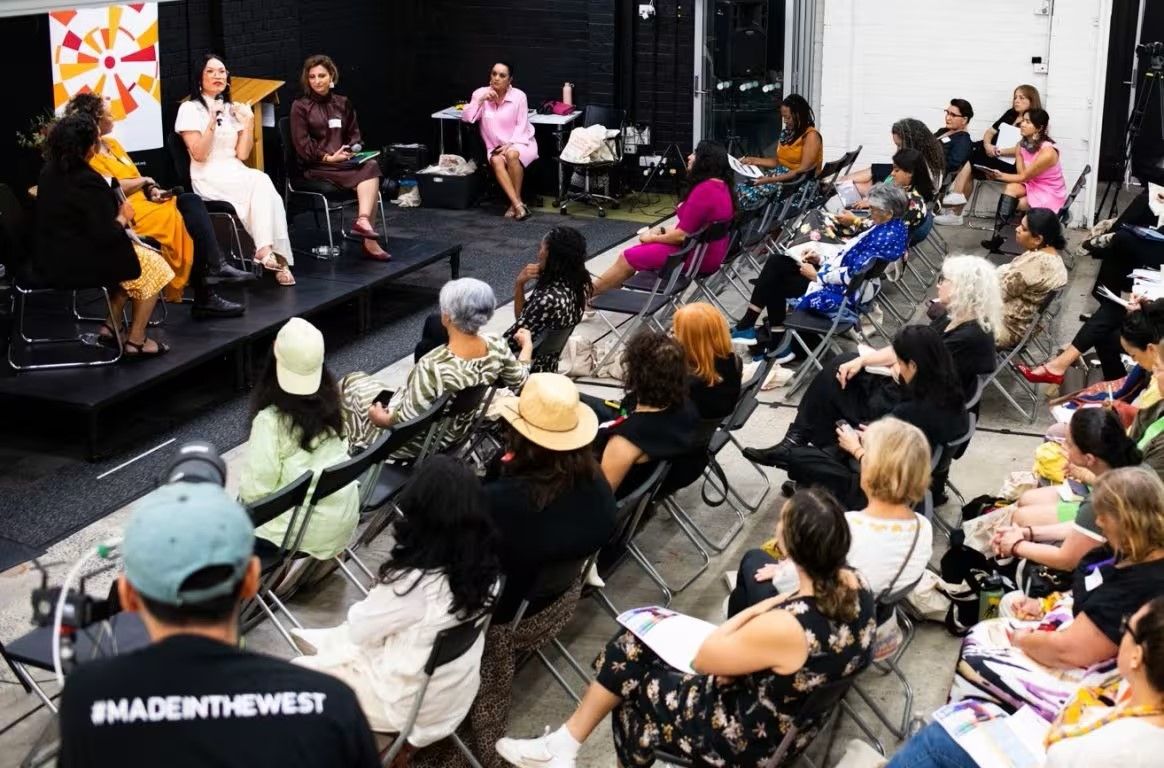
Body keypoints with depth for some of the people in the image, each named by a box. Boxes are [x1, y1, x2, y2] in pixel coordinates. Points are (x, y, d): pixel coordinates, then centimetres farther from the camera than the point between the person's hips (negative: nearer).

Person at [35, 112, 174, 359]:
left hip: (51, 259, 9)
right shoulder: (87, 182, -24)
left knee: (128, 255, 28)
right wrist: (123, 217, -4)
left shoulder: (50, 171, 4)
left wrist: (114, 215, 7)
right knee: (153, 265, 8)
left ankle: (111, 327, 25)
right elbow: (106, 235, -23)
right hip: (76, 264, -9)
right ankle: (135, 341, 11)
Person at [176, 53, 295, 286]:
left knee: (262, 187, -29)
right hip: (209, 179, -5)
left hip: (236, 175, 5)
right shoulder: (190, 109, 0)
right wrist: (212, 122, -18)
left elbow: (242, 155, 8)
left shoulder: (233, 110, 16)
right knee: (261, 182, -30)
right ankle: (271, 254, -33)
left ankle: (266, 250, -35)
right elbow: (199, 155, -10)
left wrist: (249, 122, -2)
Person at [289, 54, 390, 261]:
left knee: (371, 166, -29)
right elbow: (302, 146, -5)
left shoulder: (343, 104, 18)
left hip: (344, 161, 5)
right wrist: (328, 158, -16)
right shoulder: (300, 107, 3)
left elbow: (355, 134, 20)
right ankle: (369, 242, -39)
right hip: (315, 167, -5)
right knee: (368, 173, -29)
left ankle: (363, 220, -41)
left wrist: (354, 149, -2)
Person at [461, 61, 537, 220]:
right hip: (495, 146, 2)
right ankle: (518, 205, -39)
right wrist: (480, 100, -16)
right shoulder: (481, 93, 1)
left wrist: (510, 145, -19)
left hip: (519, 142, -2)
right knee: (496, 161, -32)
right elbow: (466, 118, -6)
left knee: (512, 155, -36)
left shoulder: (518, 96, -7)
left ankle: (515, 203, -27)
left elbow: (522, 125, -7)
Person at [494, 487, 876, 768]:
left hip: (759, 737, -8)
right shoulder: (853, 583, -14)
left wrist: (761, 607, -15)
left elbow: (702, 658, -20)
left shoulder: (785, 627, -36)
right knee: (637, 641, 10)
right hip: (799, 709, 8)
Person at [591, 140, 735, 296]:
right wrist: (663, 231, 7)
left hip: (698, 256, -10)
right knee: (637, 250, 18)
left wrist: (652, 238, -6)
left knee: (627, 257, 2)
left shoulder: (704, 190, -25)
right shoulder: (721, 185, 7)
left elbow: (682, 235, -23)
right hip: (710, 251, 10)